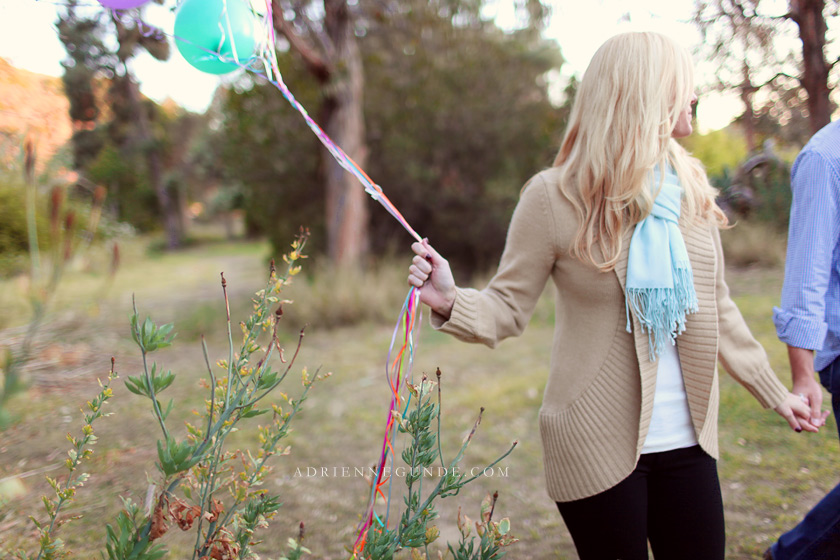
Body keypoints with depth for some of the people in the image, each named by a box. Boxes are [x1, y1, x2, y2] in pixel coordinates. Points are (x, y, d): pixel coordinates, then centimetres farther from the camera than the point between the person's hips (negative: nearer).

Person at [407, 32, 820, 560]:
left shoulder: (691, 190, 5)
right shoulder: (553, 197, -10)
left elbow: (715, 307, 14)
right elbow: (507, 308, -8)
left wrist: (774, 391, 18)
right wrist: (451, 301, -29)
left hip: (688, 440, 5)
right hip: (598, 443, -5)